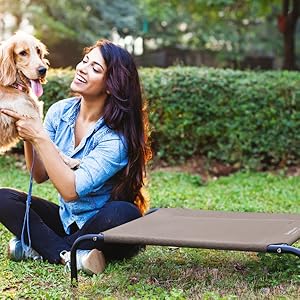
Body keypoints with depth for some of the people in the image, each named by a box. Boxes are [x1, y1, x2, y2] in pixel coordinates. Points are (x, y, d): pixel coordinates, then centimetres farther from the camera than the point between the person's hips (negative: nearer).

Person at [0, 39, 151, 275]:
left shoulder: (117, 136, -22)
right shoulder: (60, 111, -5)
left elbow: (71, 190, -28)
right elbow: (40, 175, -2)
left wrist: (40, 137, -28)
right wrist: (28, 138, -19)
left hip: (106, 229, -5)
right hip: (66, 220, 5)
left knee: (125, 213, -36)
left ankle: (41, 247, -17)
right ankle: (69, 254, -24)